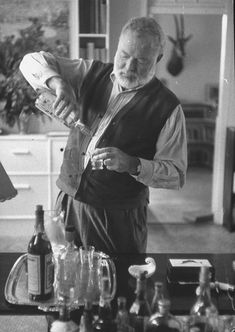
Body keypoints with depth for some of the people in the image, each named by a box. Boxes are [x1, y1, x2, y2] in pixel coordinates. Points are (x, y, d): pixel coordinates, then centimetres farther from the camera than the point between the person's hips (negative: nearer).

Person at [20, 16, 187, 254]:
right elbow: (32, 62, 2)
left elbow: (176, 174, -9)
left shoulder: (167, 108, -10)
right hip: (68, 204, 4)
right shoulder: (93, 74, 2)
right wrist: (58, 83, -18)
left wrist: (133, 164, -25)